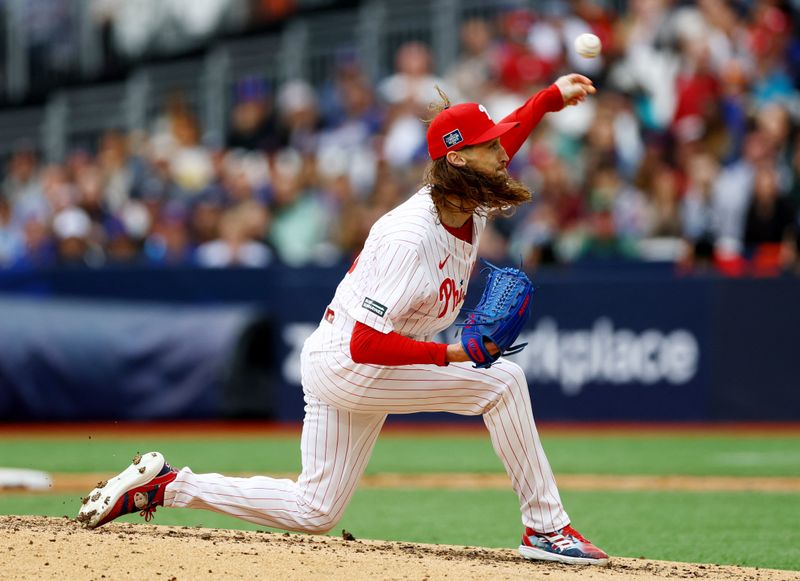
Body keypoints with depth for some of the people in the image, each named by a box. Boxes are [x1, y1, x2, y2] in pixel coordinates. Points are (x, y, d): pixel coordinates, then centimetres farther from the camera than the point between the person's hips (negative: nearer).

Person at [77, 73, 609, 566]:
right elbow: (367, 345, -31)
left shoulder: (473, 203, -3)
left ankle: (167, 485, 18)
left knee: (314, 511, 14)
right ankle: (546, 528, -13)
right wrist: (452, 354, -34)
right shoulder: (410, 238, -29)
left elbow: (504, 141, 19)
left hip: (365, 364, 9)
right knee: (501, 379, -20)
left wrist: (553, 96, 7)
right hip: (344, 365, -9)